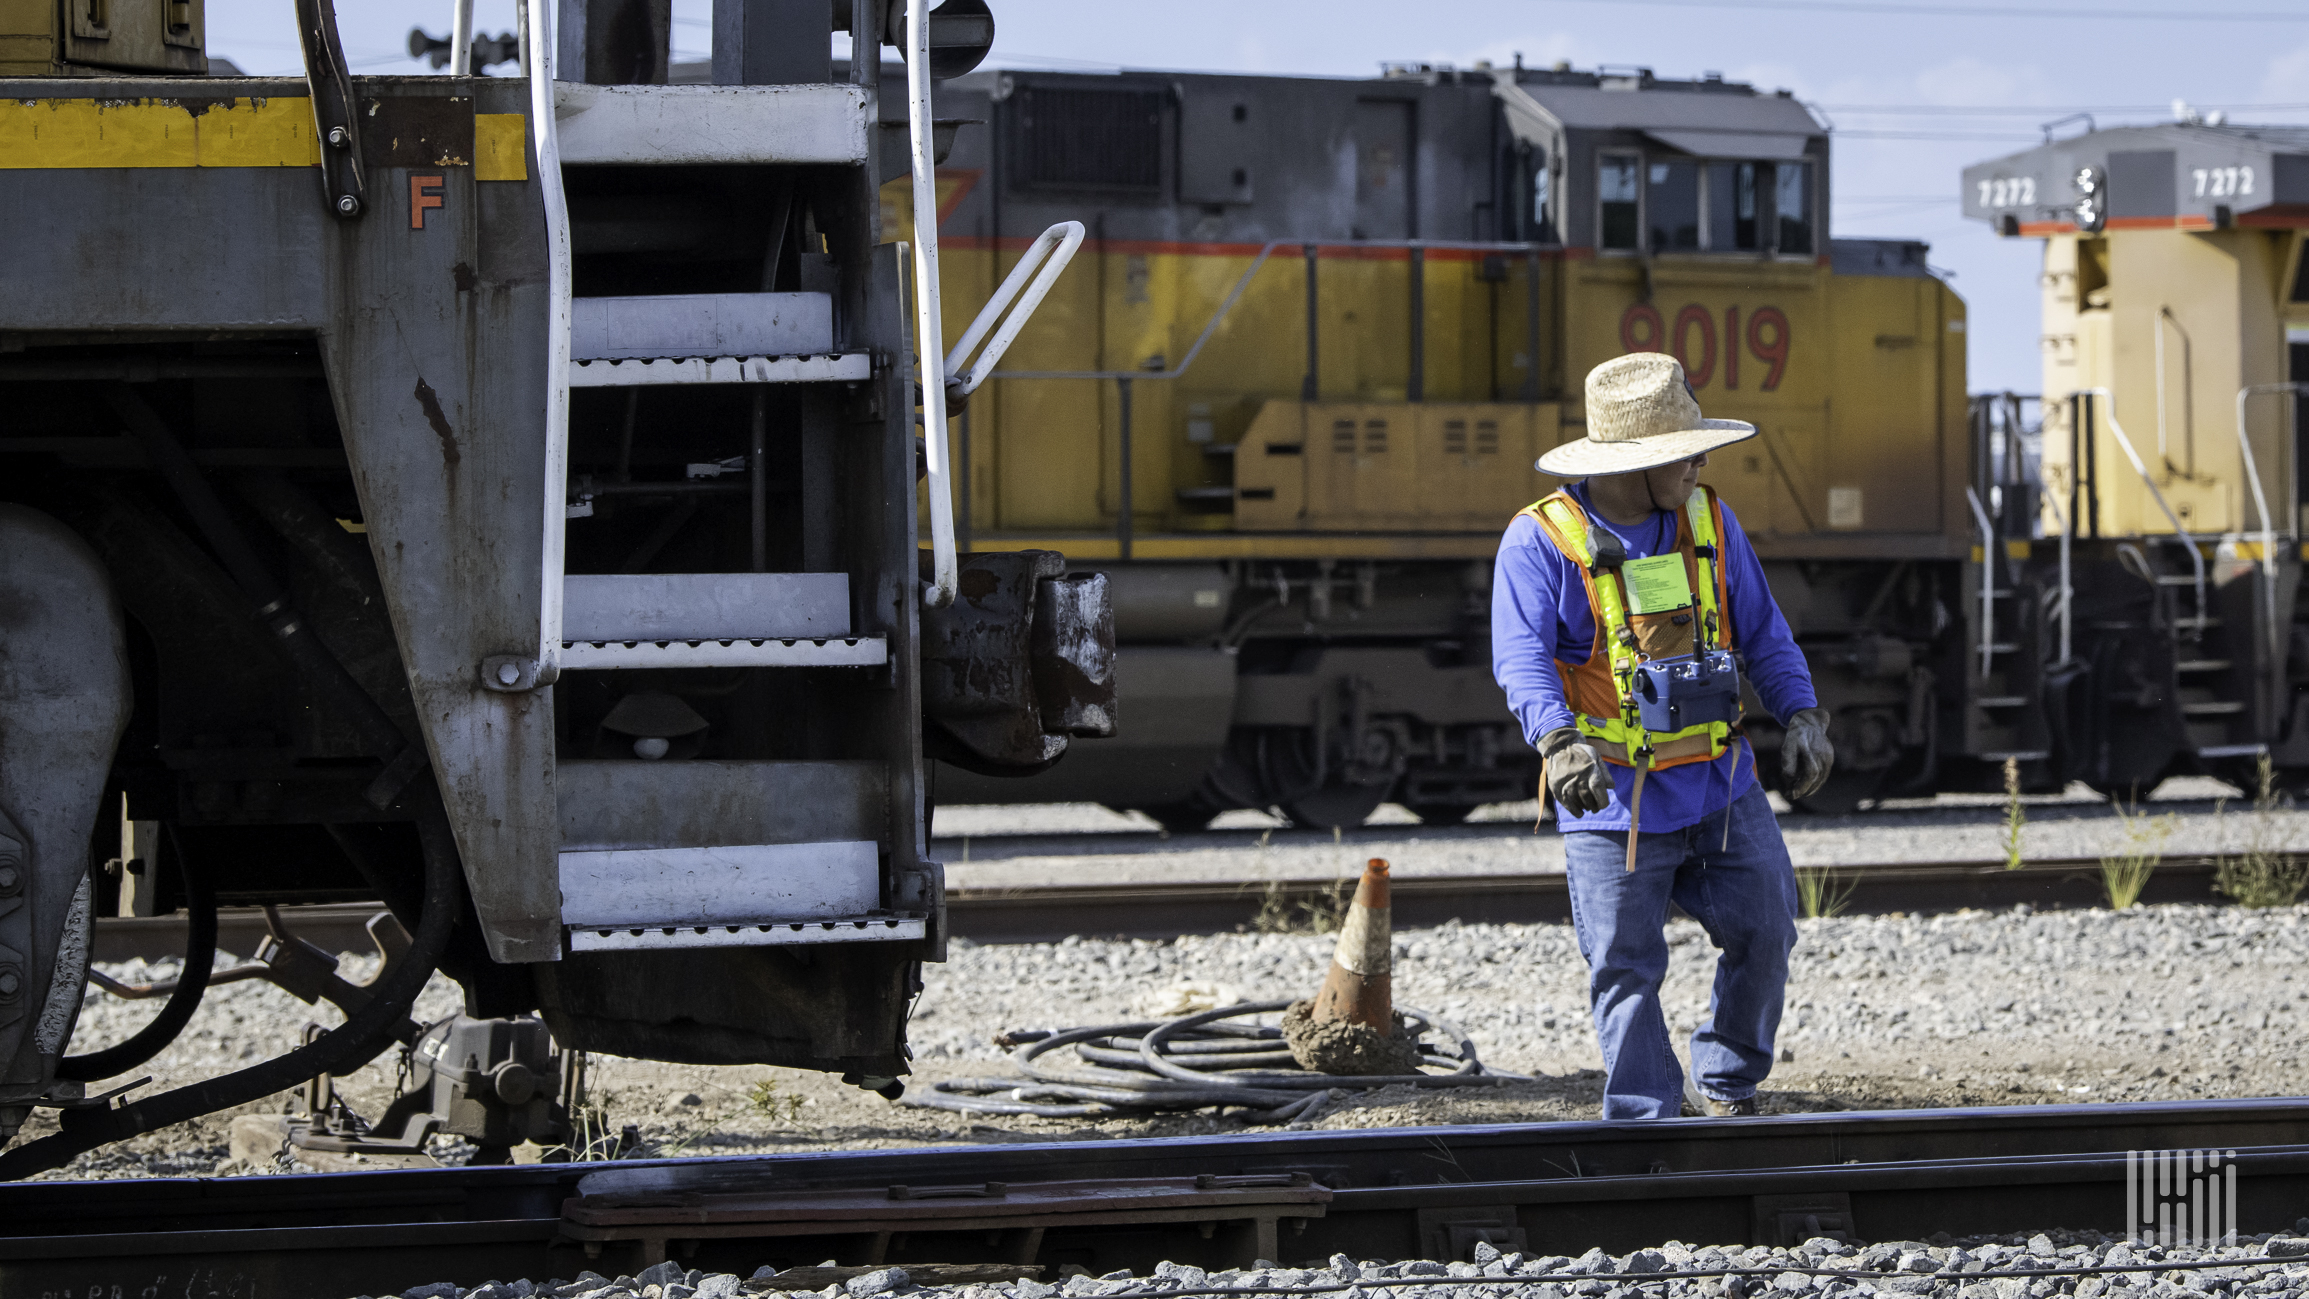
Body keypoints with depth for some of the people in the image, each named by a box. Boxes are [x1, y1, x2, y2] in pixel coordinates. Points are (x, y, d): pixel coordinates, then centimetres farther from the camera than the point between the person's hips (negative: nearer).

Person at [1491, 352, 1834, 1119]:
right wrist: (1559, 741, -37)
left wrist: (1801, 716, -1)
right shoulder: (1540, 543, -11)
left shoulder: (1708, 521, 5)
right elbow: (1522, 660, -20)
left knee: (1765, 931, 3)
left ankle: (1723, 1084, 22)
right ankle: (1645, 1124, 7)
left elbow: (1761, 630, 13)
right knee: (1627, 970, -1)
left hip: (1721, 788, 4)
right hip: (1613, 798, -4)